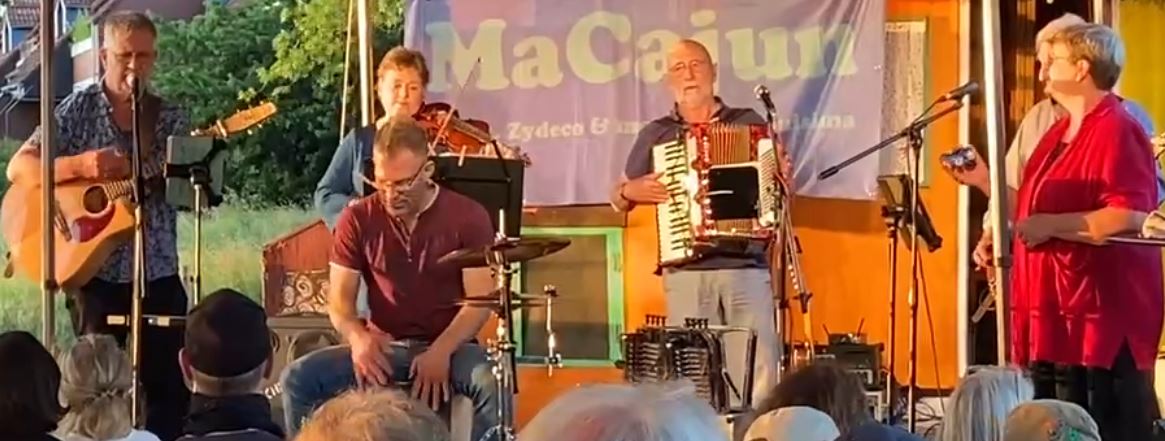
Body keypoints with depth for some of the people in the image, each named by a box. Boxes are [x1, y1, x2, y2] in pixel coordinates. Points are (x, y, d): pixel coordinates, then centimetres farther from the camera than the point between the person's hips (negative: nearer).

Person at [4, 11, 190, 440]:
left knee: (171, 384, 5)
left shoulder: (171, 120, 4)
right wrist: (80, 165, -23)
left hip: (158, 273, 3)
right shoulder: (78, 109, -3)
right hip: (94, 271, -2)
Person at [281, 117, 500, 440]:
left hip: (450, 346, -2)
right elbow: (340, 297, -1)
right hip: (383, 347, 3)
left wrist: (440, 352, -27)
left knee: (493, 384, -36)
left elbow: (480, 301, -10)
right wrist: (357, 336, -25)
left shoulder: (468, 217, -6)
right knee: (298, 379, -21)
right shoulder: (358, 219, 1)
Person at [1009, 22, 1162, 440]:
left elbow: (1130, 219, -26)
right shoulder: (1059, 133, 17)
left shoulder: (1117, 131, -13)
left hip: (1102, 322, -10)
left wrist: (1052, 225, -21)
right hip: (1056, 319, 10)